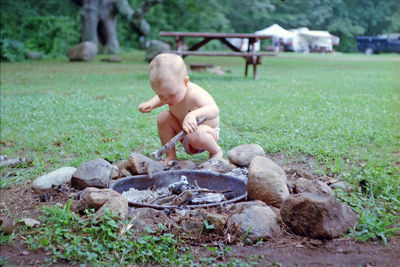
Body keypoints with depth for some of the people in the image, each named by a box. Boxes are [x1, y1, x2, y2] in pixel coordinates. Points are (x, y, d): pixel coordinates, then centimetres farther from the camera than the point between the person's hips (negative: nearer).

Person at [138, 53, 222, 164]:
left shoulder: (195, 94, -35)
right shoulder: (171, 91, -12)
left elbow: (214, 110, -54)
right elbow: (160, 99, 15)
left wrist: (194, 114, -73)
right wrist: (150, 104, -8)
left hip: (207, 132, -7)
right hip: (184, 134, 7)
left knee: (196, 136, -39)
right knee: (163, 117, -12)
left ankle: (216, 151, -5)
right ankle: (170, 156, -3)